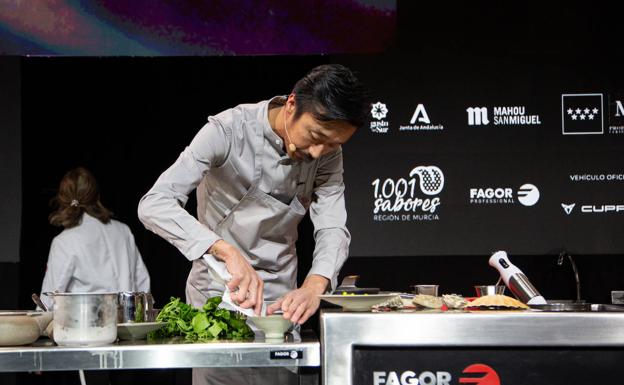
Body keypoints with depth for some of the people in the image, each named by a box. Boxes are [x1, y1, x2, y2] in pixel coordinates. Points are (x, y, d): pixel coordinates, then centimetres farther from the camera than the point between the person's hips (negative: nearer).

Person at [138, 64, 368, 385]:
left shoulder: (328, 152, -8)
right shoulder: (228, 131, -22)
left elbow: (332, 228, -14)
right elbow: (154, 205, -29)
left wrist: (314, 286, -35)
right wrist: (227, 252, -42)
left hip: (279, 295, 4)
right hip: (216, 290, -3)